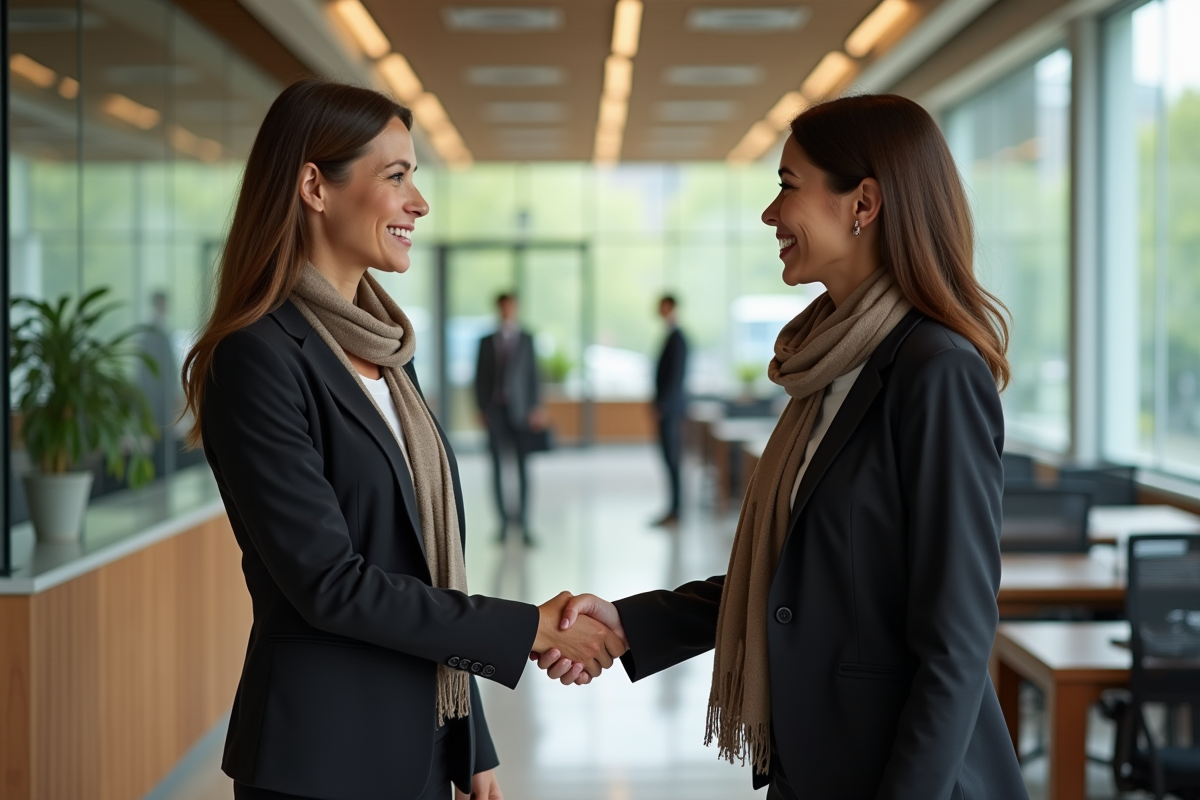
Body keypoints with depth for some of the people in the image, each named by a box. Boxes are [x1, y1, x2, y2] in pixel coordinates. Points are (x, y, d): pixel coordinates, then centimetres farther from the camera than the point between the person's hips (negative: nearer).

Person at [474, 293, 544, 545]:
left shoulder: (527, 340, 7)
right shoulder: (487, 342, 11)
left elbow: (534, 375, 3)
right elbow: (480, 377, 9)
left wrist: (536, 408, -4)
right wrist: (482, 408, 2)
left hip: (520, 411, -1)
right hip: (495, 411, 1)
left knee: (522, 466, -3)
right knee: (498, 467, 0)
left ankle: (523, 523, -1)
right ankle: (504, 520, 4)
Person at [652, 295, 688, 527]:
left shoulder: (677, 339, -16)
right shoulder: (671, 336, 13)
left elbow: (676, 376, -20)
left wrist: (662, 405, -19)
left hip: (670, 407, -10)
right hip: (667, 407, 10)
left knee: (672, 458, -7)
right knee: (671, 458, 10)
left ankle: (676, 512, -5)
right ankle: (674, 509, 14)